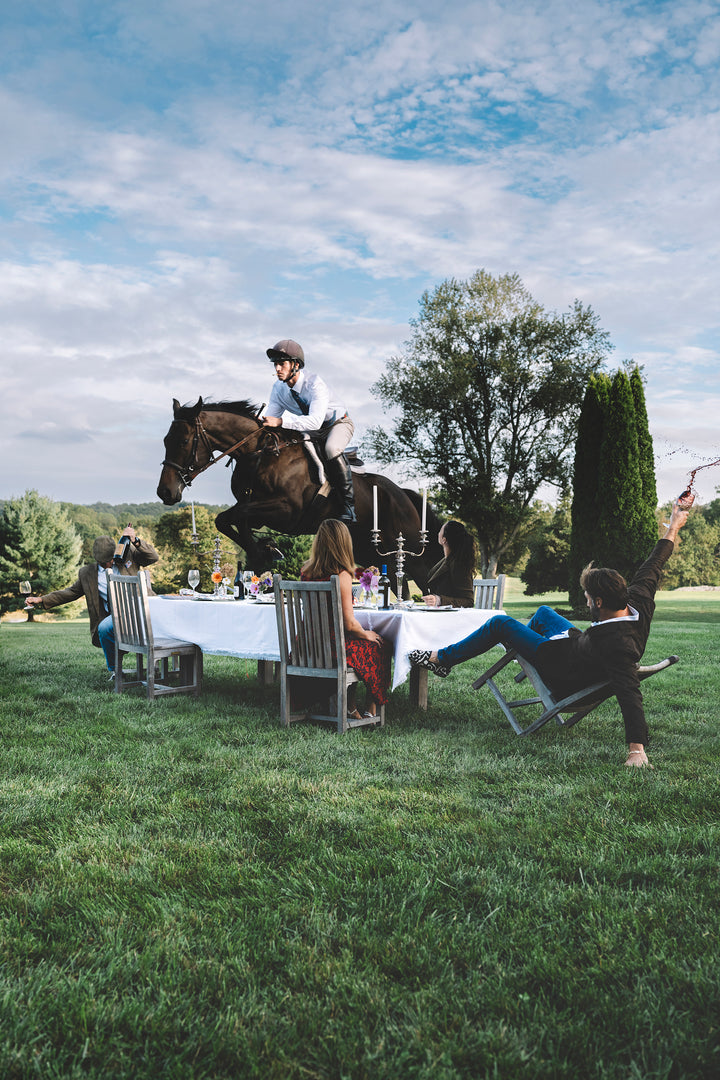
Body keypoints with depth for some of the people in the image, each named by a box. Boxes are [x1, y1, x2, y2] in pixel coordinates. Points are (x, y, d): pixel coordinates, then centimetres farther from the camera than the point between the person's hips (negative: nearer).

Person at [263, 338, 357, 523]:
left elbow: (315, 421, -45)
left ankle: (348, 504, -30)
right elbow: (270, 420, -9)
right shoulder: (278, 389, -9)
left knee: (331, 449, -39)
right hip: (310, 431, 7)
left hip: (338, 424, -7)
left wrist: (281, 421, -54)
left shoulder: (315, 383, -31)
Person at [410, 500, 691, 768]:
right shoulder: (638, 604, -21)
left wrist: (637, 750, -55)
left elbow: (630, 695, -49)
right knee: (543, 612, 31)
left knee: (499, 623, -1)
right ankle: (520, 649, 61)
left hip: (561, 670, -8)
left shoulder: (617, 645, -42)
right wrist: (674, 526, 6)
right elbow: (652, 566, -7)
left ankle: (441, 659, 15)